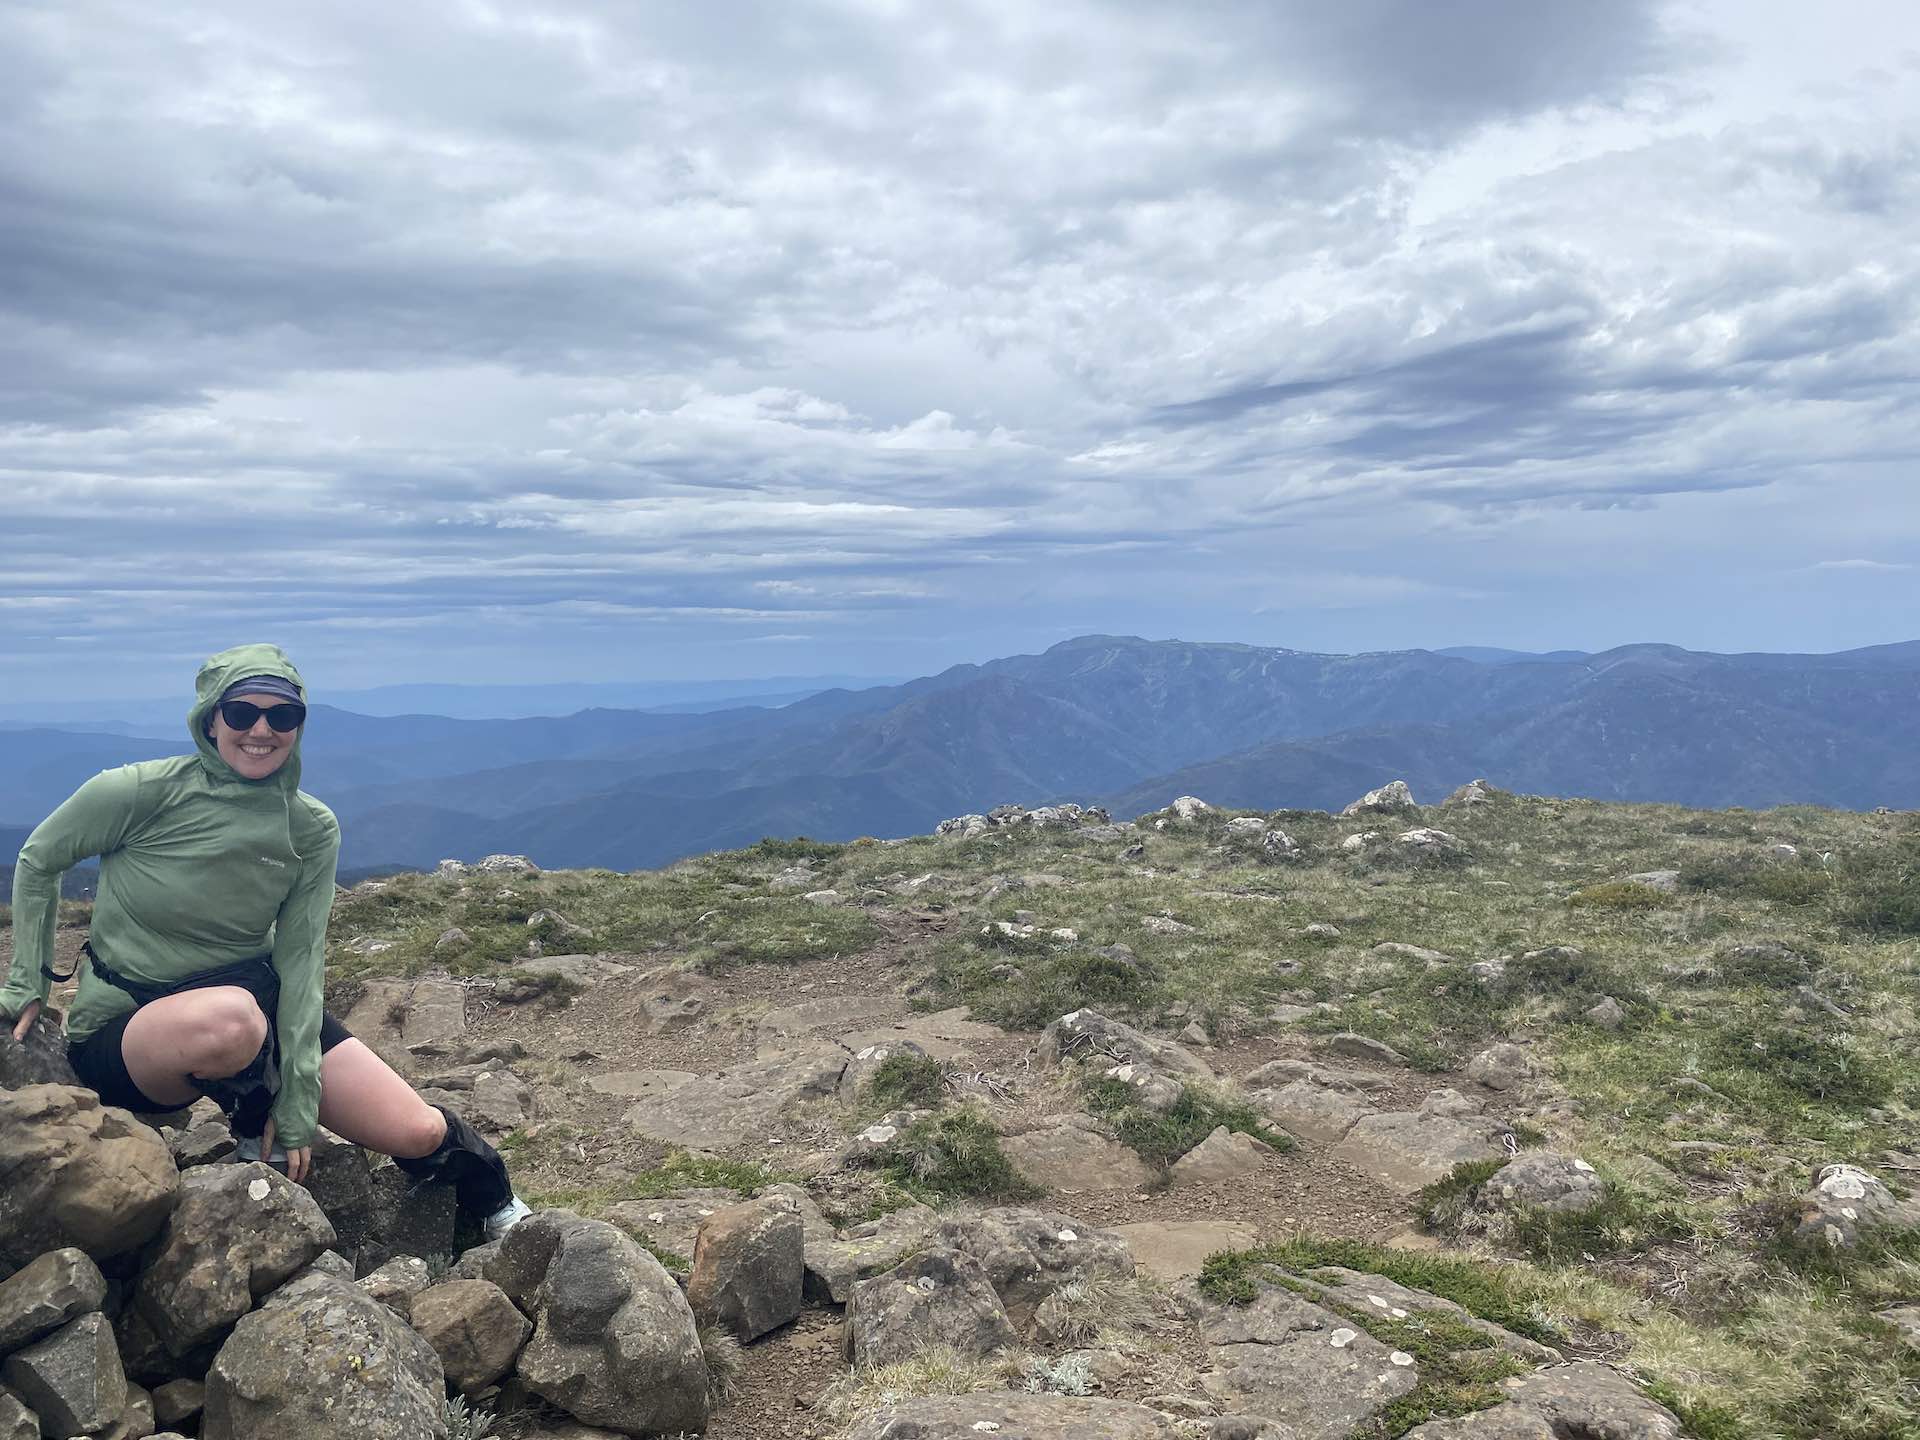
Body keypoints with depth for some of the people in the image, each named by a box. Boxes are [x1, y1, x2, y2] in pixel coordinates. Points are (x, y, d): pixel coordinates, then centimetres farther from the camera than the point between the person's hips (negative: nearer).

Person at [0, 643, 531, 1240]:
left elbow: (299, 957, -8)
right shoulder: (140, 791, -17)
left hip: (258, 997, 3)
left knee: (414, 1132, -12)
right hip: (123, 1030, -3)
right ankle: (255, 1137, -6)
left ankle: (494, 1199, 24)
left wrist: (298, 1101, -13)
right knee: (232, 1018, -42)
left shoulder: (312, 828, -7)